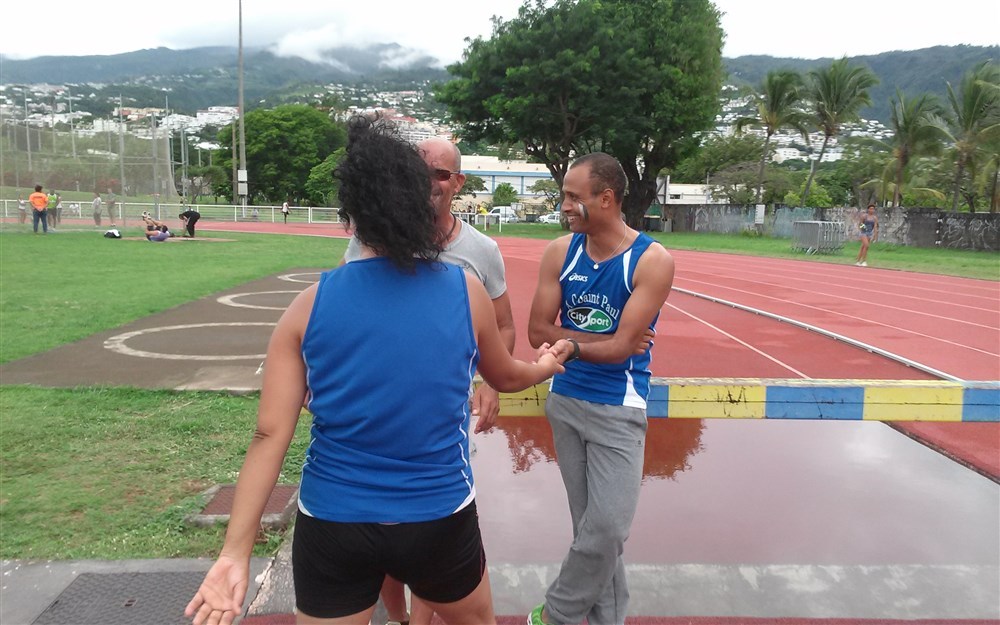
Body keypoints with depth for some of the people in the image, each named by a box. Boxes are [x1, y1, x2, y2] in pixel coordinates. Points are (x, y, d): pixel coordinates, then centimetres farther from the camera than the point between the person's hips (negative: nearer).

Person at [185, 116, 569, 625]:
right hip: (440, 520, 0)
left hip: (332, 525, 0)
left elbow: (270, 435, -11)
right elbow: (505, 377, 10)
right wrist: (543, 367, 32)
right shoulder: (467, 292, -8)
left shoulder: (311, 304, -8)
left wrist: (236, 552, -5)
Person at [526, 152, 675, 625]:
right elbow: (538, 331, -4)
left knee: (607, 527, -4)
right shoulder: (560, 252, -1)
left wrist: (568, 342, -7)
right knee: (590, 524, 12)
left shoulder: (652, 261, -13)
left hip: (617, 410, -3)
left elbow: (622, 348, -17)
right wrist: (599, 338, -13)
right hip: (566, 401, 4)